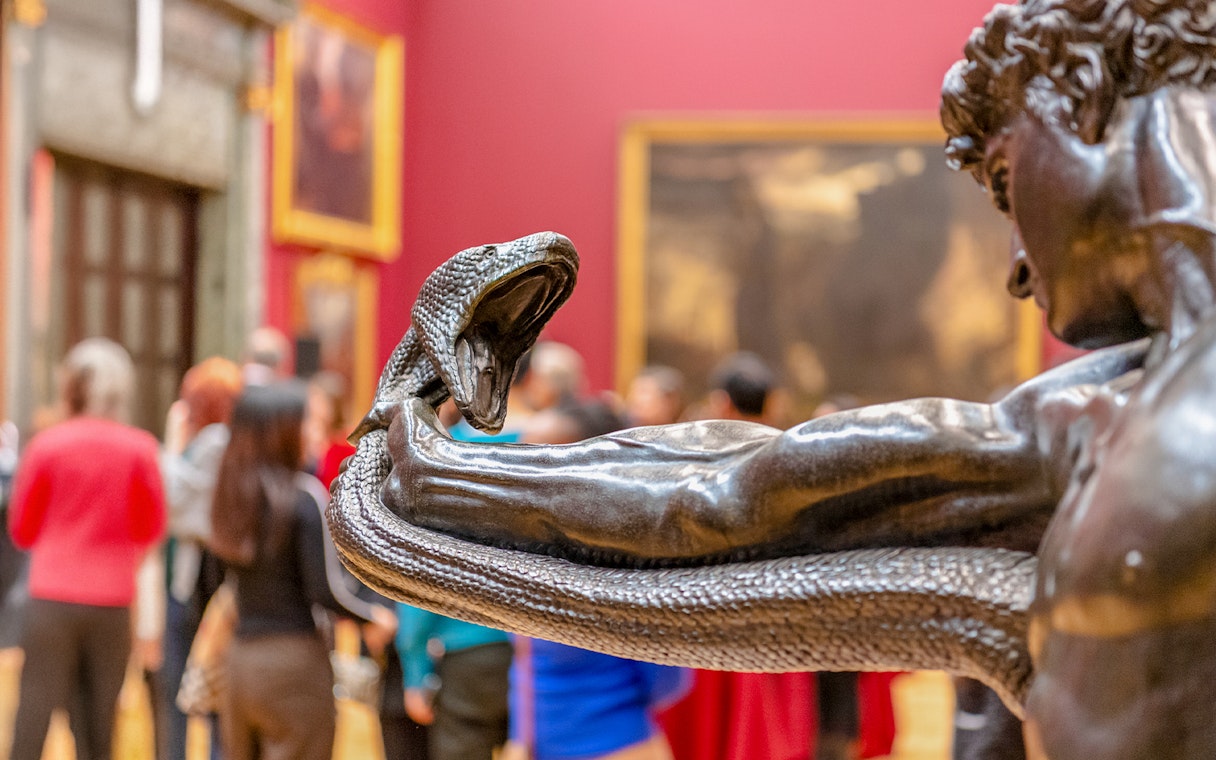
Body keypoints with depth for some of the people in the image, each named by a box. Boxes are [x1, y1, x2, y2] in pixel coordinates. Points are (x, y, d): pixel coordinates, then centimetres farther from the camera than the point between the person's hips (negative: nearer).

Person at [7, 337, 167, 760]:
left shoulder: (46, 445, -3)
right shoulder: (140, 448, -1)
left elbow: (21, 530, 6)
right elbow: (152, 530, 7)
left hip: (51, 599, -1)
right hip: (113, 602, 1)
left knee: (32, 719, 1)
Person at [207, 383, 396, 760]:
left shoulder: (230, 496, 6)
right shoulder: (303, 497, -12)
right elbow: (325, 590, -14)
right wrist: (375, 616, -1)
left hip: (238, 656, 6)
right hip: (294, 656, -6)